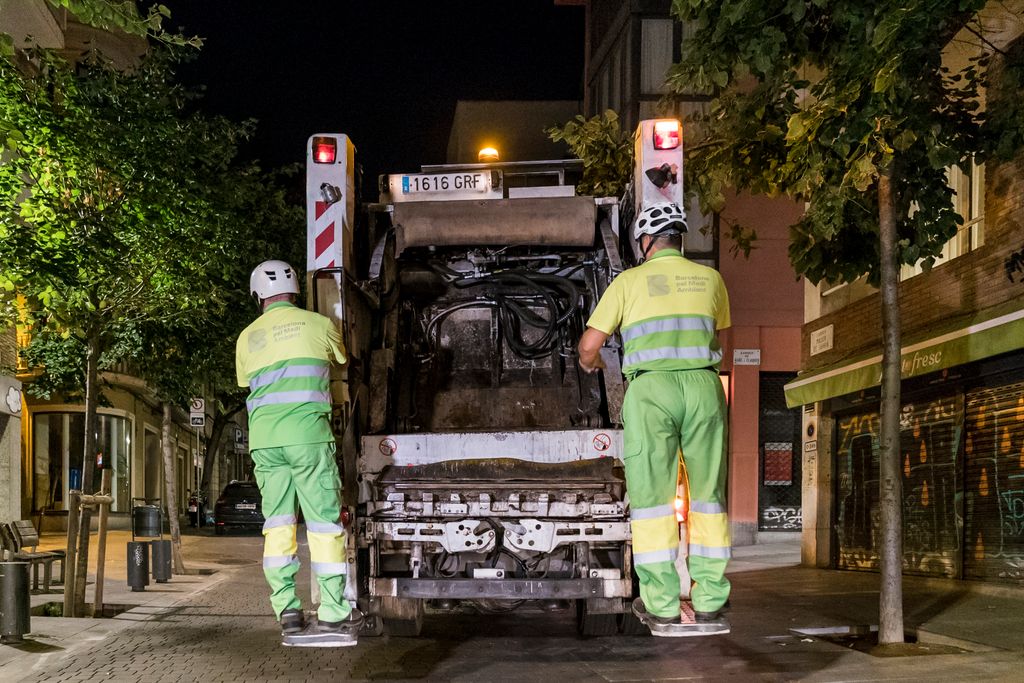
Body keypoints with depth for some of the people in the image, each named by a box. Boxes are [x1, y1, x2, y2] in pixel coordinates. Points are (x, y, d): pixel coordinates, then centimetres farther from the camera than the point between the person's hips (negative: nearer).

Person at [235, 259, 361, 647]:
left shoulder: (247, 338, 14)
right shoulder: (318, 325, 6)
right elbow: (343, 359, 25)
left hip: (263, 440, 3)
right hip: (307, 435, -3)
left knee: (277, 523, 6)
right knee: (324, 523, -2)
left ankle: (288, 615, 2)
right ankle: (334, 616, -5)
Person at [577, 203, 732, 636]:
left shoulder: (630, 281, 5)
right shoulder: (709, 278, 13)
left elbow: (589, 345, 5)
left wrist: (589, 364, 28)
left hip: (651, 390, -2)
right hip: (703, 389, 3)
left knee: (652, 497, 2)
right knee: (707, 496, 10)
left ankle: (662, 608, 1)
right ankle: (709, 604, 10)